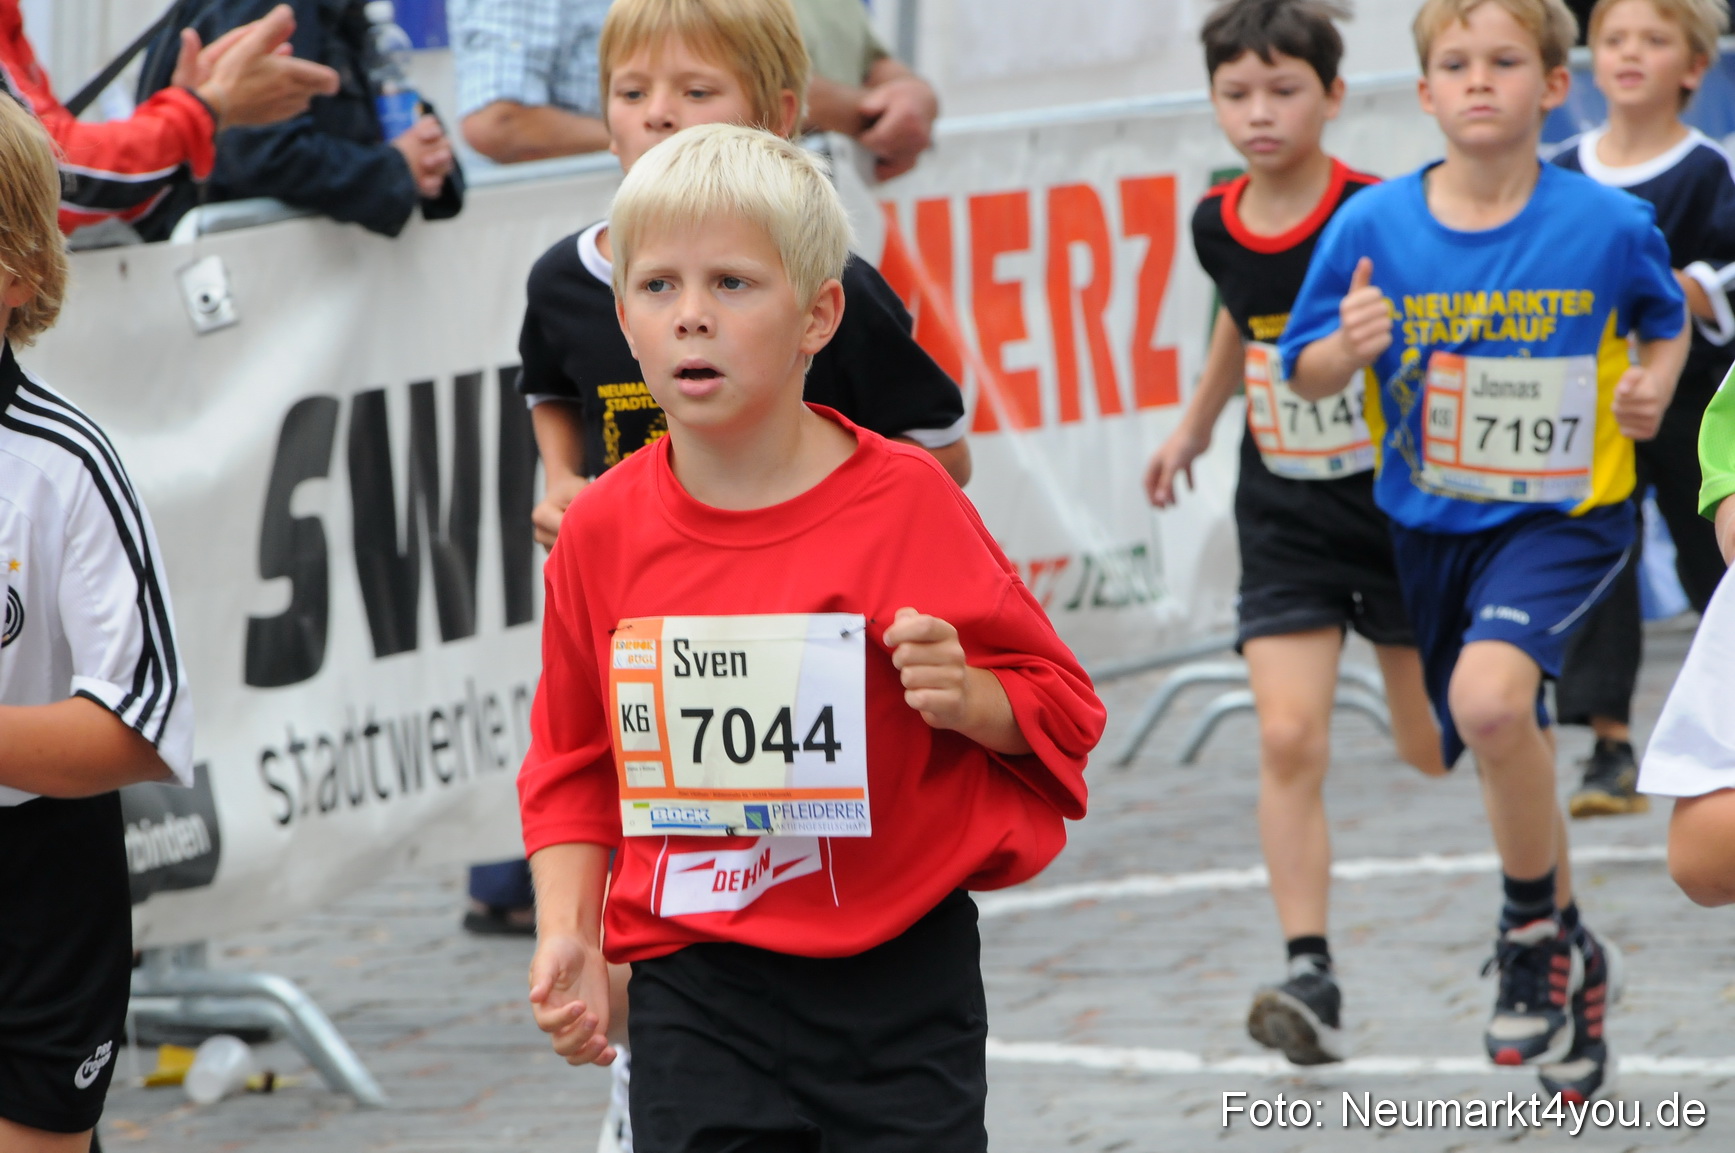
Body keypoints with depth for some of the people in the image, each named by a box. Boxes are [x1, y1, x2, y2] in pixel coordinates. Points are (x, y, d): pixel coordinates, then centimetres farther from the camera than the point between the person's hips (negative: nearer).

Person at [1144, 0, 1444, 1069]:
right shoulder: (1218, 225, -2)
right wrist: (1197, 422, 30)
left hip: (1400, 504, -3)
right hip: (1286, 518, 3)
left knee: (1436, 746, 7)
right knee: (1289, 740, -12)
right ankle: (1312, 979, -14)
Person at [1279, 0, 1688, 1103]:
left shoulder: (1609, 224, -11)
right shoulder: (1375, 224, -8)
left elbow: (1667, 319, 9)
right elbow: (1305, 371, -1)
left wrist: (1655, 389, -10)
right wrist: (1349, 346, -22)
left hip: (1562, 514, -4)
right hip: (1434, 522, 4)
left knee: (1490, 696, -30)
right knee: (1514, 763, 17)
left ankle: (1537, 931, -8)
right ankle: (1577, 970, 40)